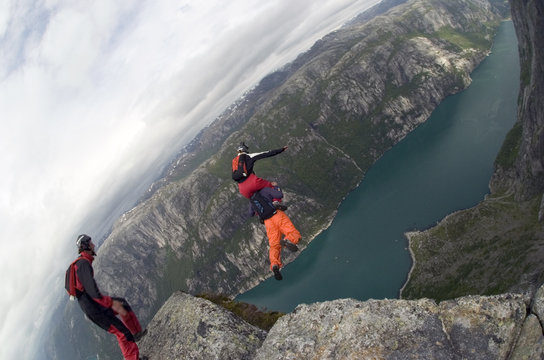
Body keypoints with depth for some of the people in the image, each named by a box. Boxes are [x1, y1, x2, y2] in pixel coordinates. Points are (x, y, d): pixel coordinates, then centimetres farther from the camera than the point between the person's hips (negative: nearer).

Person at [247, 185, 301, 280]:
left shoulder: (252, 200, 22)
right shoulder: (265, 190, 9)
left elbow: (250, 213, 39)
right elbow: (280, 195, 0)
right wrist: (276, 186, 18)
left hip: (268, 223, 4)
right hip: (278, 215, -4)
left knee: (274, 246, 2)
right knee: (295, 236, -7)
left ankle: (275, 265, -27)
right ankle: (288, 241, -43)